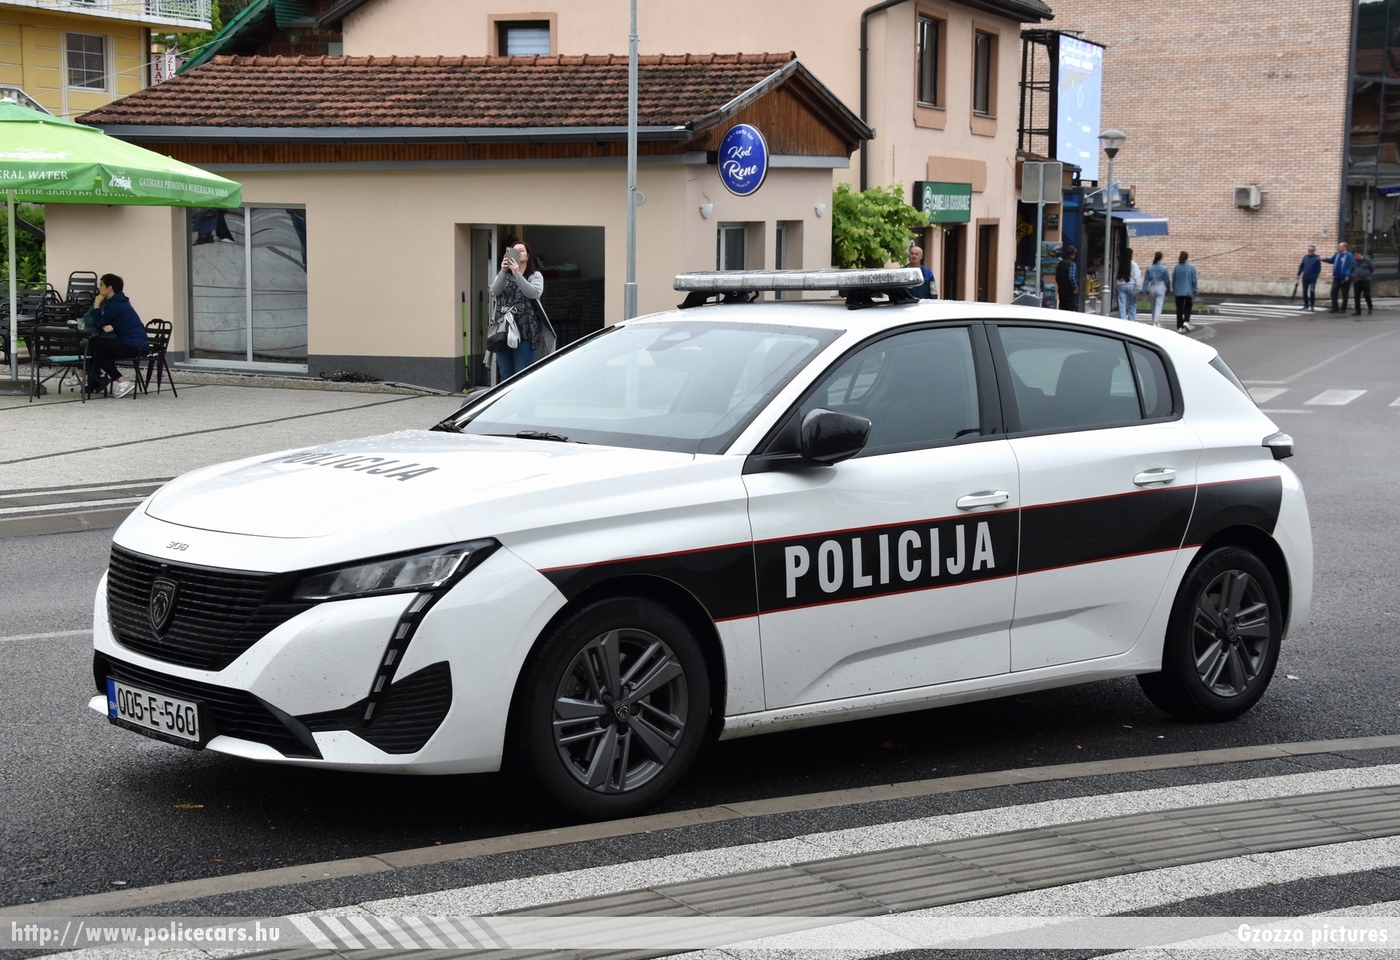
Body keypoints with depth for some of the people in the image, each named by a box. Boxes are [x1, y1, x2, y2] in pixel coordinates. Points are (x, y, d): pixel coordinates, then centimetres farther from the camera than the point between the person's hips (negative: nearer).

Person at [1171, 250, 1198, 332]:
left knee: (1179, 309, 5)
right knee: (1187, 308, 16)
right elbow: (1194, 280, -6)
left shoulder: (1176, 267, -2)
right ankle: (1186, 321, -6)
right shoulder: (1191, 267, -8)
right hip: (1188, 291, -1)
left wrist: (1173, 290, 16)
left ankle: (1179, 327, 3)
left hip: (1178, 292, 1)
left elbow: (1173, 280, 4)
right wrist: (1195, 291, 3)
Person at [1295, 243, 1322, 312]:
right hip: (1305, 278, 4)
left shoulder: (1317, 258, -4)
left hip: (1312, 278, -4)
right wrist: (1298, 274, 8)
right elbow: (1301, 266, 13)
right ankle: (1306, 305, 19)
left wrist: (1316, 276, -13)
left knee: (1312, 291, -17)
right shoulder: (1305, 257, 8)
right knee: (1304, 292, 7)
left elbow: (1319, 268, -6)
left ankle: (1312, 305, -3)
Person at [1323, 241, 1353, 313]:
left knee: (1344, 294, 4)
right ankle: (1335, 308, 10)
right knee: (1333, 292, 3)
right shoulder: (1337, 254, 9)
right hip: (1336, 277, 7)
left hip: (1344, 279, -7)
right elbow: (1331, 260, 23)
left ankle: (1343, 309, 11)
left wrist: (1348, 276, -22)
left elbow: (1350, 266, -16)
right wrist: (1324, 259, 7)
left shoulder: (1348, 255, -12)